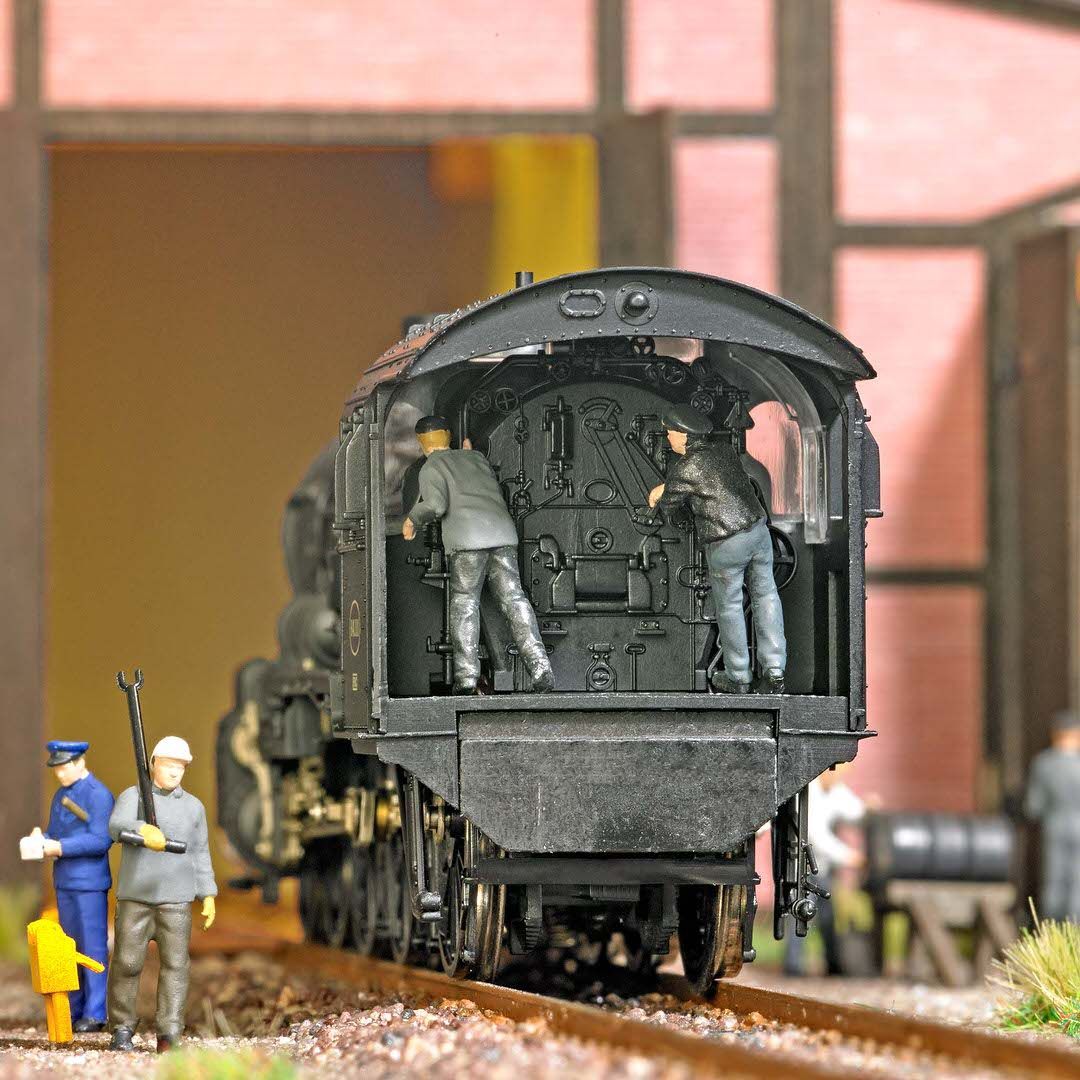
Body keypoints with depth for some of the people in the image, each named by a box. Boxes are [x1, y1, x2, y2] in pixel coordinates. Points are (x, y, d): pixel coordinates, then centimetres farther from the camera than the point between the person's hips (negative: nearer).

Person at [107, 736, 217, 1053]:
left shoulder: (193, 806, 13)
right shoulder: (132, 797, 3)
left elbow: (201, 854, 15)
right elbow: (118, 826, -18)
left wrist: (208, 896, 6)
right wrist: (143, 830, -40)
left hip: (176, 898, 2)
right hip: (135, 895, -2)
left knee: (175, 964, -6)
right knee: (127, 963, -2)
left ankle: (168, 1036, -8)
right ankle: (122, 1030, 11)